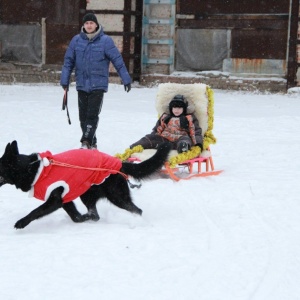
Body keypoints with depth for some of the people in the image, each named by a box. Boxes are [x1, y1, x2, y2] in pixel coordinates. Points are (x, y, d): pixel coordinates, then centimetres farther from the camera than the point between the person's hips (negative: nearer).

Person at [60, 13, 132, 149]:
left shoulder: (105, 41, -5)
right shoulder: (76, 40, 3)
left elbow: (117, 60, -3)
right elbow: (68, 61, 8)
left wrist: (126, 80, -3)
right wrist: (64, 80, 5)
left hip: (98, 85, -4)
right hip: (82, 84, 4)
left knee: (92, 114, -11)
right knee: (83, 115, 7)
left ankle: (86, 142, -14)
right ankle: (91, 142, 17)